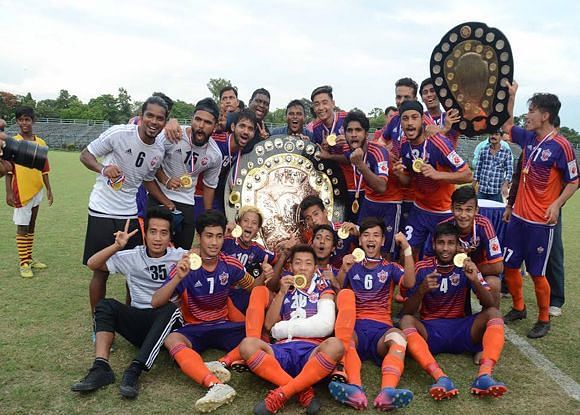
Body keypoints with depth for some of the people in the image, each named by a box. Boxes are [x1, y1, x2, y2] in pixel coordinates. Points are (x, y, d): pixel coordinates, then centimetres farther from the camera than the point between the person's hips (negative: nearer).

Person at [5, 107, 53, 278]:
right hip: (21, 192, -4)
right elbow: (8, 170, -7)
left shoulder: (41, 143, 5)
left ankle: (29, 258, 24)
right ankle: (24, 263, 7)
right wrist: (9, 192, -12)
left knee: (31, 226, 13)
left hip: (37, 191, 5)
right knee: (22, 228, 0)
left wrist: (49, 190, 9)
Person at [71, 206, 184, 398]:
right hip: (138, 320, 2)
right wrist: (117, 246, -19)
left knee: (171, 309, -36)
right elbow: (92, 264, -3)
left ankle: (134, 371, -39)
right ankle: (101, 367, -32)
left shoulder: (180, 257, 0)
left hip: (166, 323, -2)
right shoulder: (132, 257, 3)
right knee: (106, 305, -22)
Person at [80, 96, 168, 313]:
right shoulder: (119, 133, -14)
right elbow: (85, 155, -6)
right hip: (102, 213, -4)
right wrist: (103, 169, -26)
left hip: (131, 215, 5)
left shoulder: (159, 152, 2)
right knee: (101, 272, 5)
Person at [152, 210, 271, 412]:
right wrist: (178, 277, -35)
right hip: (194, 329, -2)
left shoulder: (231, 265, -2)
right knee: (172, 339, -36)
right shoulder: (186, 266, -11)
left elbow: (253, 286, 16)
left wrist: (264, 276, -8)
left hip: (223, 326, 3)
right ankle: (217, 386, -54)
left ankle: (222, 364, -35)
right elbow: (156, 302, -19)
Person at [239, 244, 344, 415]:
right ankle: (303, 391, -28)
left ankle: (282, 394, -30)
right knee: (248, 345, -26)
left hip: (313, 351, -2)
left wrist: (283, 328, 2)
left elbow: (325, 324, -2)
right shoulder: (285, 288, 22)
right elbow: (269, 325, 12)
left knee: (334, 345, -35)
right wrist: (282, 292, 3)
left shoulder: (323, 287, 16)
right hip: (284, 350, 2)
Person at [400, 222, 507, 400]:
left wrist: (476, 281, -24)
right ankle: (440, 378, -48)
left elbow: (490, 304, -5)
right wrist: (422, 290, -27)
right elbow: (407, 311, -7)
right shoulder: (422, 268, -2)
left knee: (493, 313, -21)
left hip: (460, 329, 2)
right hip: (430, 330, -1)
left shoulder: (466, 266, 2)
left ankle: (484, 375, -40)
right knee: (406, 321, -31)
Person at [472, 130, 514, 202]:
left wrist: (505, 185, -18)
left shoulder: (507, 152, -1)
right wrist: (473, 186, 6)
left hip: (496, 192, -2)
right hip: (482, 190, 2)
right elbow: (477, 168, 8)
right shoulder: (483, 150, 5)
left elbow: (509, 170, -4)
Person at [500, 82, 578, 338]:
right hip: (519, 216, 7)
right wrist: (511, 97, 13)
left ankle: (544, 320, 20)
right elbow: (506, 126, 22)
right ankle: (518, 308, 31)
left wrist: (557, 204, -20)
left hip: (541, 221, -6)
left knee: (536, 273, 1)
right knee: (509, 265, 12)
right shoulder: (528, 138, 5)